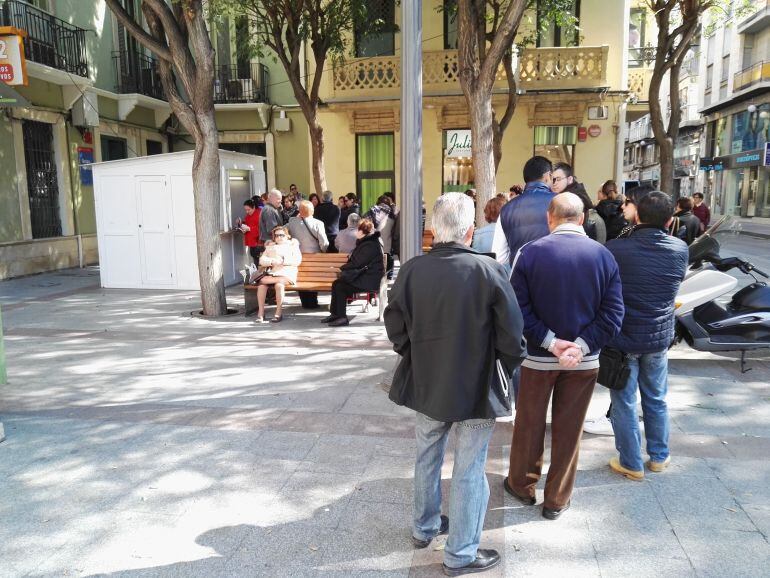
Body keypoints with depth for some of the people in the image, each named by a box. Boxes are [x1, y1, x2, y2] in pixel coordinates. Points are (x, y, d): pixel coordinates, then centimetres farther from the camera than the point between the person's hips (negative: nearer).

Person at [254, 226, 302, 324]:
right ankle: (261, 312, -27)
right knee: (261, 283, -29)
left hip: (287, 274, -3)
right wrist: (272, 261, -8)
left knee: (279, 284, -35)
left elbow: (297, 261, 3)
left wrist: (283, 261, -9)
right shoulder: (270, 247, 28)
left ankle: (279, 313, -28)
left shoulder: (292, 246, 21)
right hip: (272, 273, 3)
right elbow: (262, 260, 12)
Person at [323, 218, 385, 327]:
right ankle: (335, 314, 4)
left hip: (369, 280, -10)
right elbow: (357, 261, 23)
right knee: (336, 284, -1)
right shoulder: (364, 242, 17)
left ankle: (342, 318, -14)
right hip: (363, 275, 10)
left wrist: (342, 268, -5)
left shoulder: (370, 245, -16)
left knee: (340, 286, -19)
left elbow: (358, 263, -18)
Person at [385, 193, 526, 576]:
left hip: (425, 383, 4)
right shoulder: (489, 270, -18)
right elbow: (511, 333, -13)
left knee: (427, 458, 23)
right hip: (476, 386, -4)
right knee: (469, 470, 9)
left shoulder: (411, 270, -9)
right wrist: (507, 369, 6)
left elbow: (395, 326, -1)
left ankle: (424, 527, 42)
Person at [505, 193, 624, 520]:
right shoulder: (603, 256, -5)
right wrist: (581, 346, -14)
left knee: (529, 423, 16)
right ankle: (557, 500, 26)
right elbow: (613, 313, -10)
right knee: (569, 430, 13)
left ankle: (522, 485, 34)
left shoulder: (530, 252, -11)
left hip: (538, 357, -1)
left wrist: (550, 342, -13)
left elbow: (519, 309, -15)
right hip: (584, 361, 1)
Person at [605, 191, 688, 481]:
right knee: (656, 400, 20)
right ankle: (659, 456, 35)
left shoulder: (614, 249, -17)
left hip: (622, 337, -3)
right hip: (659, 337, 3)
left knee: (624, 402, 10)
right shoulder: (680, 249, -7)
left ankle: (631, 463, 20)